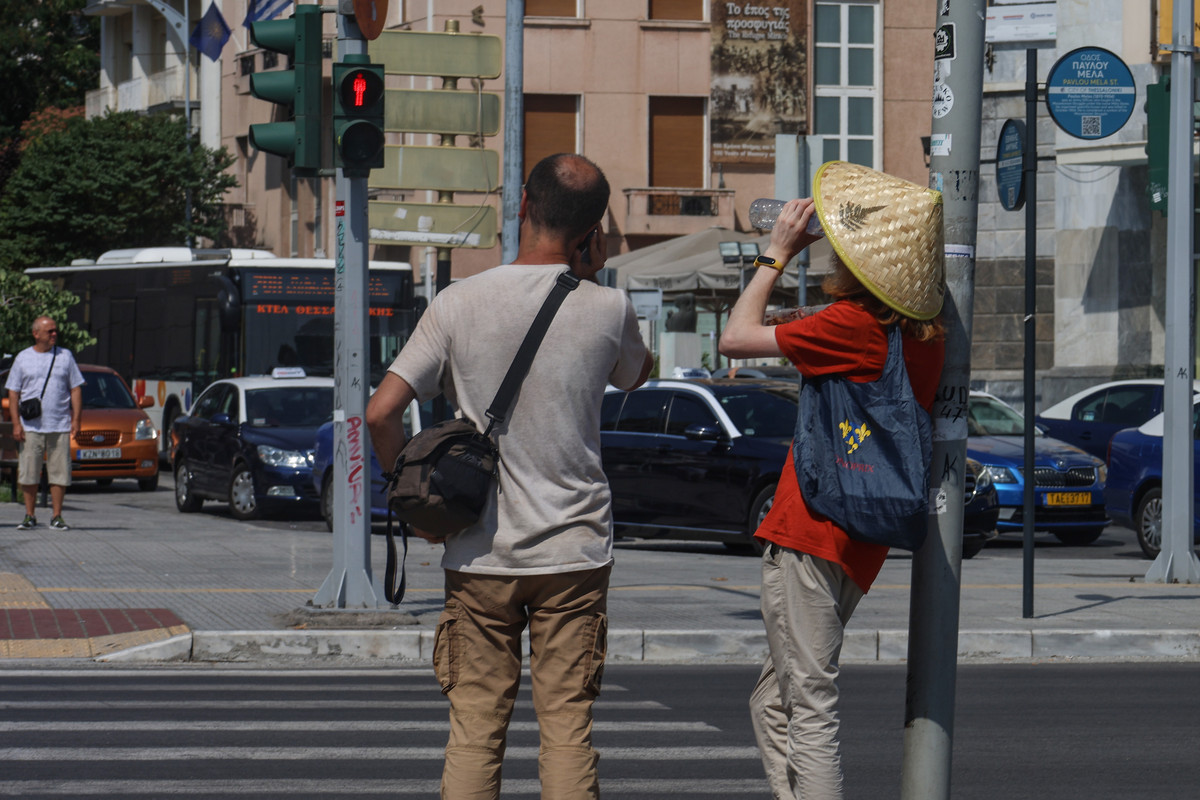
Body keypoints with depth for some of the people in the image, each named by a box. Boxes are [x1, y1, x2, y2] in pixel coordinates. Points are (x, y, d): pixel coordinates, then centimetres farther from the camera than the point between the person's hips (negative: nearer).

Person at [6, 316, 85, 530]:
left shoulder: (65, 356, 9)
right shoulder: (23, 358, 7)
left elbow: (76, 390, 10)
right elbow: (13, 393, 5)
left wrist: (76, 419, 0)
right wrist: (16, 423, -4)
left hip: (60, 426, 1)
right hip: (30, 427, -1)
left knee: (60, 473, -1)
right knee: (29, 474, 0)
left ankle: (56, 516, 6)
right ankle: (30, 516, 9)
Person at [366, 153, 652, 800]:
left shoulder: (458, 304, -5)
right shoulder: (606, 310, -5)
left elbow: (381, 413, -8)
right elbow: (637, 375, 19)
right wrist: (592, 279, 15)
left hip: (479, 556, 0)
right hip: (574, 552, 0)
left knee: (474, 732, 5)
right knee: (568, 731, 2)